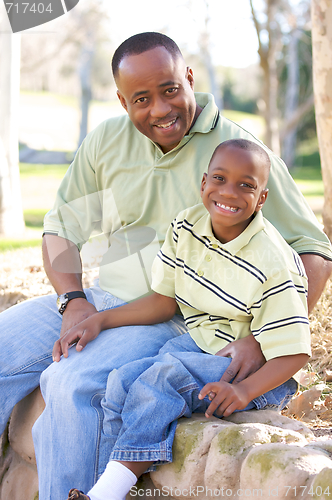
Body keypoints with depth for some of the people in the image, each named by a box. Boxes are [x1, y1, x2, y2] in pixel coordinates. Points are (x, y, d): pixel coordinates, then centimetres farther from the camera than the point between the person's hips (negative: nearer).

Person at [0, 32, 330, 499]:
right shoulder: (106, 141, 6)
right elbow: (61, 227, 14)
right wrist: (73, 299, -6)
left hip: (177, 317, -6)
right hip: (101, 300, 6)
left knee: (71, 384, -30)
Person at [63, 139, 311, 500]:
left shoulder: (273, 267, -21)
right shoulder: (186, 228, -1)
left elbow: (294, 352, -19)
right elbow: (164, 301, 10)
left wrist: (244, 390, -36)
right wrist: (100, 320, 1)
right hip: (197, 344, 7)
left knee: (166, 374, -30)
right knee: (123, 381, -19)